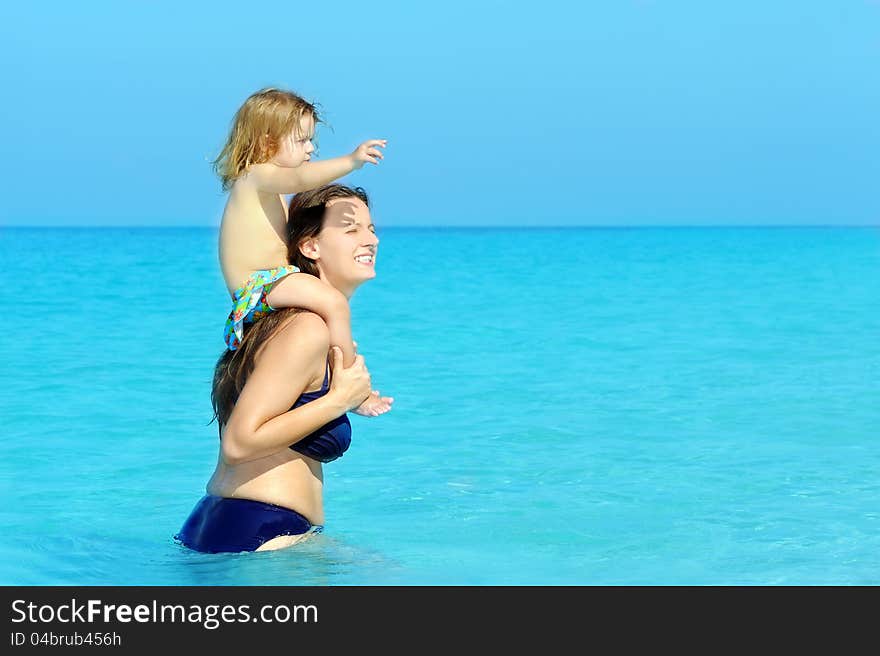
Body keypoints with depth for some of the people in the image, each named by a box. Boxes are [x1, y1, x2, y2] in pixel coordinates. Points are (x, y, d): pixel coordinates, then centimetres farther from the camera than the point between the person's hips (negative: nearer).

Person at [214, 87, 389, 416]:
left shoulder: (269, 185, 23)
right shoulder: (260, 174, -11)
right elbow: (301, 179, -31)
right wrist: (350, 161, -42)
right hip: (258, 287, -11)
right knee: (333, 303, -29)